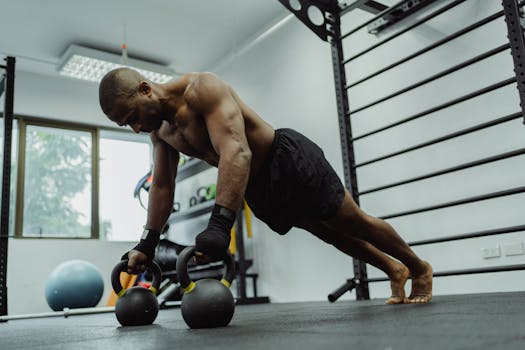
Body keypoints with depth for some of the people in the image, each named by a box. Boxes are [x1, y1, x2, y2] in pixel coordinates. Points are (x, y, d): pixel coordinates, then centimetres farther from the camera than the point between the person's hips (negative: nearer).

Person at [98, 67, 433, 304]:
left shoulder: (203, 88, -28)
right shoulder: (160, 131, -1)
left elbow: (237, 152, -42)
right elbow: (162, 186, 6)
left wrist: (220, 224, -51)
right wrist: (148, 243, 0)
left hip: (290, 161, -8)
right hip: (259, 191, 8)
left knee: (355, 224, 8)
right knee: (330, 234, 21)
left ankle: (420, 269, 33)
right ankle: (394, 270, 43)